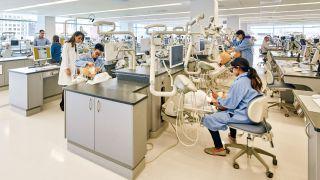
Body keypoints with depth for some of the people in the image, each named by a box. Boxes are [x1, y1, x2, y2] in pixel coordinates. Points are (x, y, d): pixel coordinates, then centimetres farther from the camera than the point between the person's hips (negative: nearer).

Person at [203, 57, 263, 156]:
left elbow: (231, 103, -18)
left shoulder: (239, 83, -23)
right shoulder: (252, 79, 6)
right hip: (252, 113, 10)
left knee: (208, 119, -5)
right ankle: (232, 137, 49)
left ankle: (219, 148, 5)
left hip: (243, 116, -10)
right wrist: (220, 99, 14)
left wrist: (219, 102, 0)